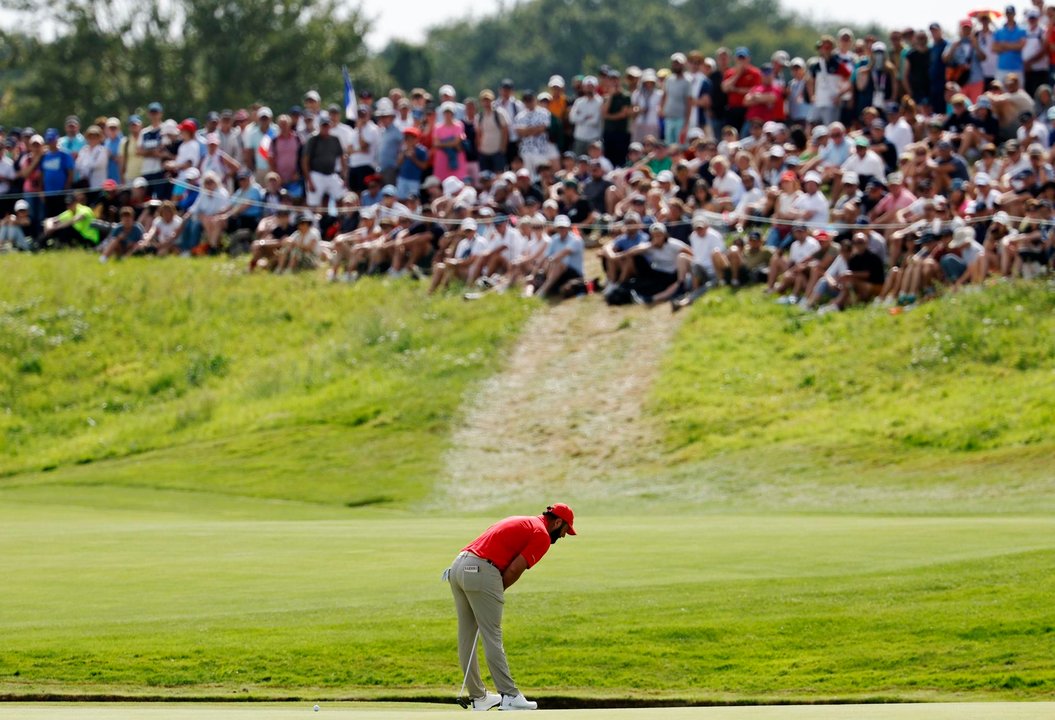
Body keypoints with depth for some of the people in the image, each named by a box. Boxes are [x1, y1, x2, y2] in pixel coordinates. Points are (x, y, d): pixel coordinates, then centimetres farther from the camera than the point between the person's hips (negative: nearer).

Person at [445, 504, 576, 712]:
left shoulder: (522, 523, 27)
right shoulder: (542, 536, -1)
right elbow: (514, 570, -8)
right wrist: (498, 591, 6)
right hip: (482, 572, -9)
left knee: (467, 637, 11)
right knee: (492, 637, -6)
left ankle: (478, 697, 18)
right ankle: (509, 696, -5)